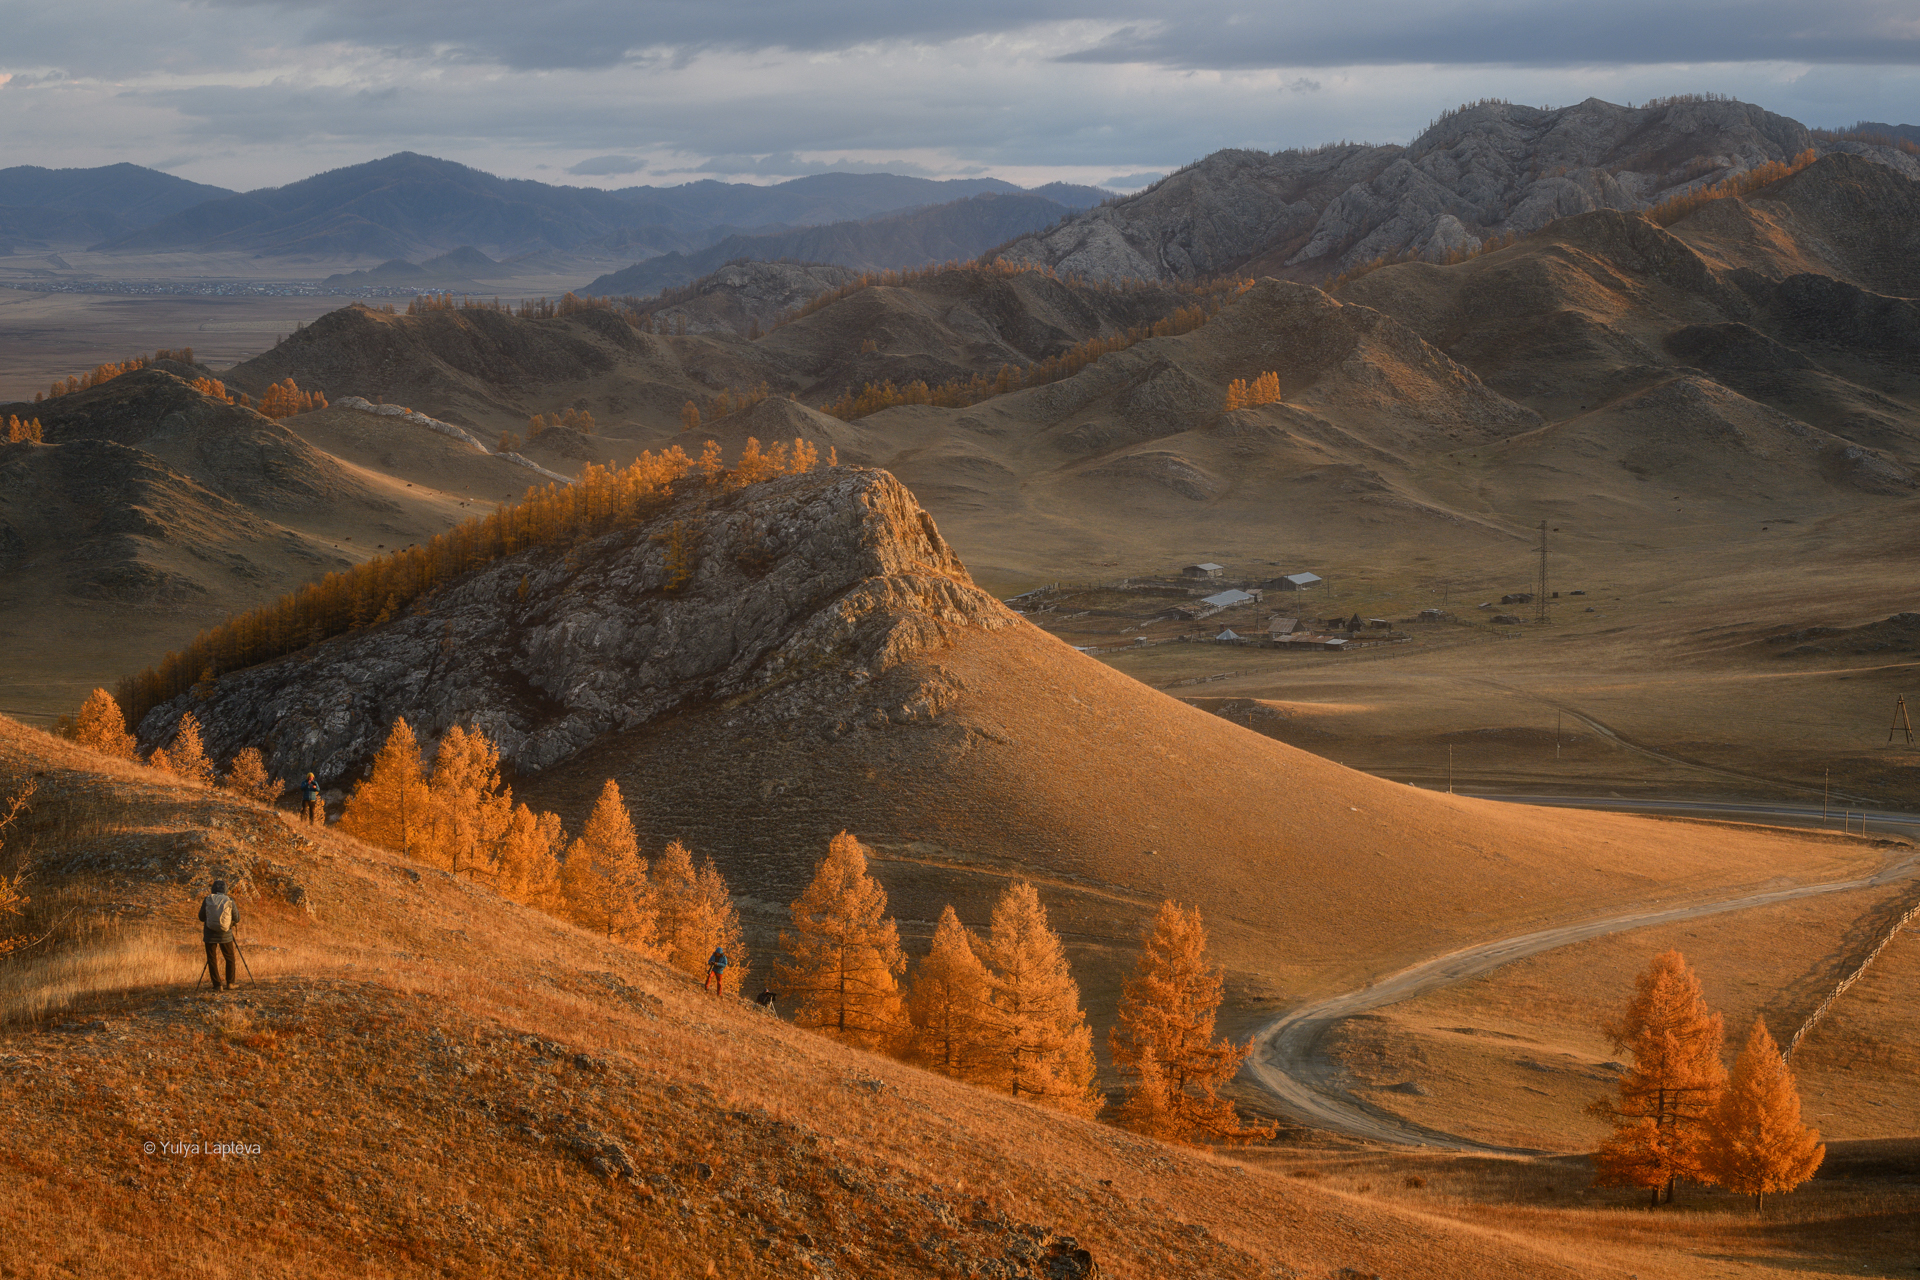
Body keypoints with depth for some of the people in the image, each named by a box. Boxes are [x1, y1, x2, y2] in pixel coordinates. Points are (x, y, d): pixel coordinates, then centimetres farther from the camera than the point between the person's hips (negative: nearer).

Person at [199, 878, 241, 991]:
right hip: (225, 935, 0)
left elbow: (201, 917, 4)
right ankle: (230, 983, 13)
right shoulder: (230, 902, -7)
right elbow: (237, 919, 2)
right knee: (230, 958, 16)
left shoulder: (207, 900, -5)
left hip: (210, 934, 0)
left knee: (212, 960, 8)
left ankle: (217, 985, 3)